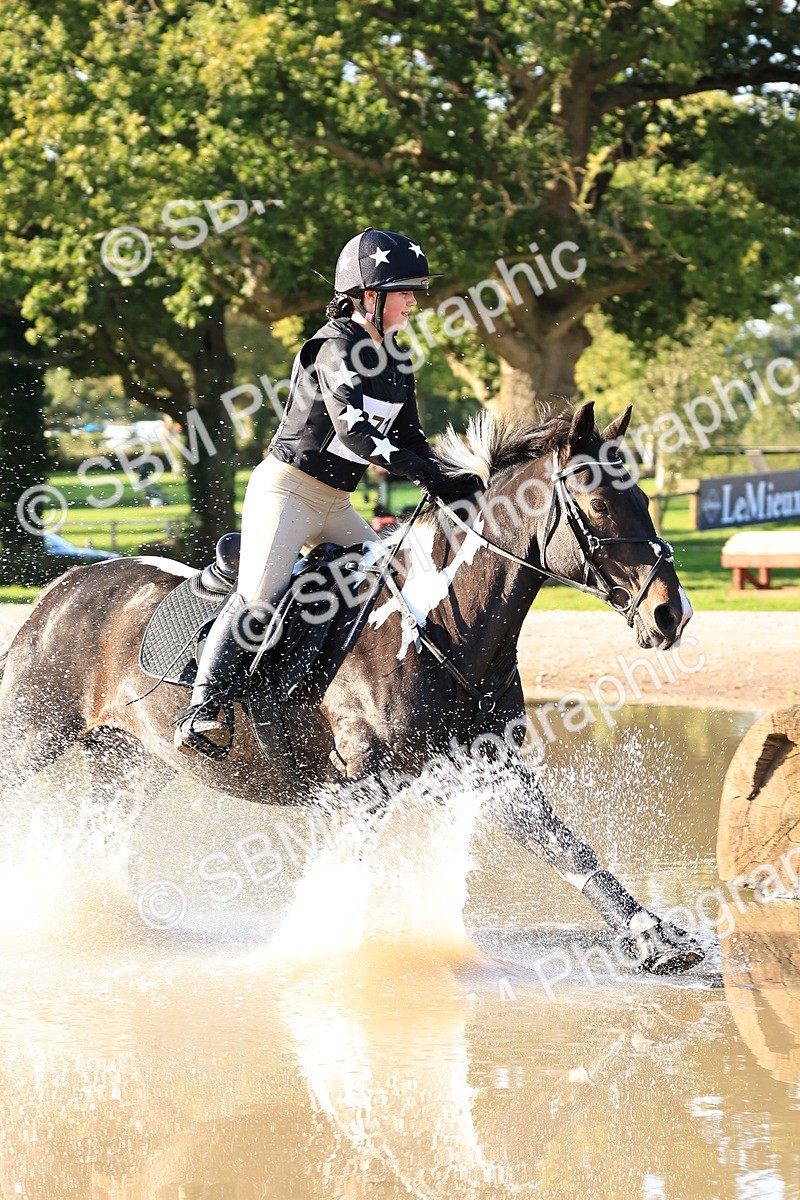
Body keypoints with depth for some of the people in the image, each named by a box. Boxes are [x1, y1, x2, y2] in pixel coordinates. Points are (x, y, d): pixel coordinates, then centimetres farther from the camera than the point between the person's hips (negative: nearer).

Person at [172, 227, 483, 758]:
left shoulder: (397, 363, 10)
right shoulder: (336, 348, -17)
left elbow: (410, 441, 12)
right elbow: (354, 429, -30)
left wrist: (453, 488, -7)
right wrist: (434, 474, -35)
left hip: (336, 505, 9)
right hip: (285, 489, -9)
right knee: (260, 595, -23)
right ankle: (205, 709, -23)